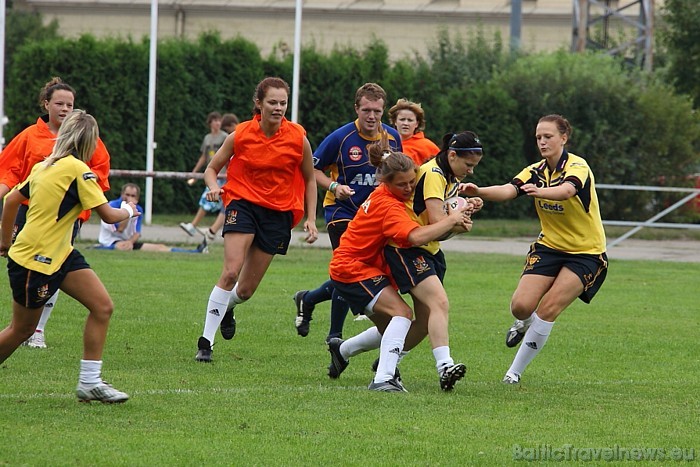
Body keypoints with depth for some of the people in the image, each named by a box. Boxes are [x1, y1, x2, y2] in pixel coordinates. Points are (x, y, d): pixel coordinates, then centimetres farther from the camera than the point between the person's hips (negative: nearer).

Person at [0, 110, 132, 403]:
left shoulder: (44, 167, 8)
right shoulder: (77, 169, -17)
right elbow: (108, 215, -17)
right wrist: (128, 210, 4)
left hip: (60, 255, 8)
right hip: (33, 260, -8)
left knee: (102, 307, -1)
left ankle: (89, 383, 1)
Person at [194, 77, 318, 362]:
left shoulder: (298, 138, -6)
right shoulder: (240, 135, -7)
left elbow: (309, 180, 8)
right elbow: (212, 169, 5)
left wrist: (311, 219, 3)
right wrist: (214, 187, -17)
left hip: (279, 213, 1)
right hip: (244, 203, -1)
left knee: (246, 289, 5)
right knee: (231, 272, -22)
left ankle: (227, 307, 43)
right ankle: (206, 341, -15)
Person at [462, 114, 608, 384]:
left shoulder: (577, 167, -17)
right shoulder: (536, 172, -1)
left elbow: (567, 190, -41)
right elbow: (508, 191, -19)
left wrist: (540, 192, -62)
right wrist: (479, 192, -40)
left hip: (586, 253, -5)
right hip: (549, 247, 5)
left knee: (548, 309, -17)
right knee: (521, 306, -12)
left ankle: (515, 371, -4)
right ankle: (524, 323, 27)